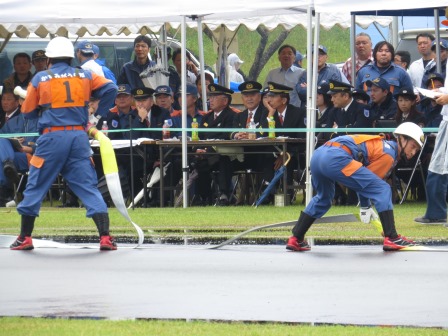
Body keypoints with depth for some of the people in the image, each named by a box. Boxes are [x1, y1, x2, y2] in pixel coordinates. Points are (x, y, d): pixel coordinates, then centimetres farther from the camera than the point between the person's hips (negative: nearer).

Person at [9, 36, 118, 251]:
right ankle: (105, 237, -7)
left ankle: (24, 238, 12)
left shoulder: (40, 79, 5)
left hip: (52, 137, -2)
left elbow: (28, 112, 9)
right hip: (79, 137, 2)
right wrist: (99, 113, 7)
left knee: (36, 186, 9)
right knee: (88, 187, 4)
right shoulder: (84, 76, 9)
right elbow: (109, 88, -2)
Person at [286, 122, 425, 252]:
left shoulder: (382, 144, 30)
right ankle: (391, 239, -10)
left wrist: (366, 205, 31)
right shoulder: (389, 153, 4)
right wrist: (365, 207, 15)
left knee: (323, 199, 34)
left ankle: (296, 239, 33)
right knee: (383, 190, -5)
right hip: (336, 158, -10)